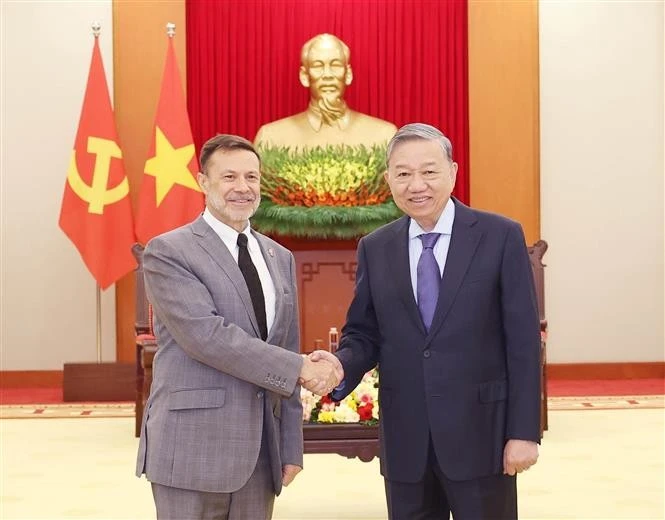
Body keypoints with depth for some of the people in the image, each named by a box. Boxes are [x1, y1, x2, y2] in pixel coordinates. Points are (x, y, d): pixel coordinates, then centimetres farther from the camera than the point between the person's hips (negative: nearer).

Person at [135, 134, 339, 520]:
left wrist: (291, 447, 10)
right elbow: (206, 335, -18)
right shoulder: (169, 252, -5)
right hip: (193, 448, -5)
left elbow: (285, 361, 14)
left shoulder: (280, 258, 14)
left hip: (261, 451, 6)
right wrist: (301, 367, -16)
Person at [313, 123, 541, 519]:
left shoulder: (501, 237, -4)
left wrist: (524, 431, -9)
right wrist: (341, 367, -15)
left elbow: (523, 341, -5)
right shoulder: (375, 249, 6)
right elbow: (364, 334, 8)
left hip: (481, 434, -3)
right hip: (405, 441, 3)